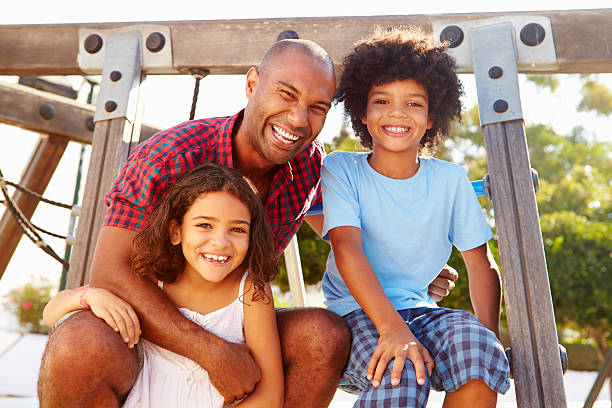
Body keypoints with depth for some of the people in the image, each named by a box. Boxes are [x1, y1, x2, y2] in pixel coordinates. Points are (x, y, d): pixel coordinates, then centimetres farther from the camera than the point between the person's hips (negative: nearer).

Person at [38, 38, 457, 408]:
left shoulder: (308, 159, -5)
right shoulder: (170, 157, -22)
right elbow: (110, 273, -24)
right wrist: (214, 353, -30)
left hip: (231, 331, 5)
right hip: (145, 332, -4)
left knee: (326, 333, -21)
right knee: (80, 348, -37)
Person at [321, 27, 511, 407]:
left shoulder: (451, 180, 2)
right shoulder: (340, 169, -5)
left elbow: (480, 262, 6)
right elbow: (347, 248, -18)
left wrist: (489, 336, -9)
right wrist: (393, 329, -31)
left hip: (419, 309, 3)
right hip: (355, 311, -2)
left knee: (478, 348, -27)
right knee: (399, 373, -32)